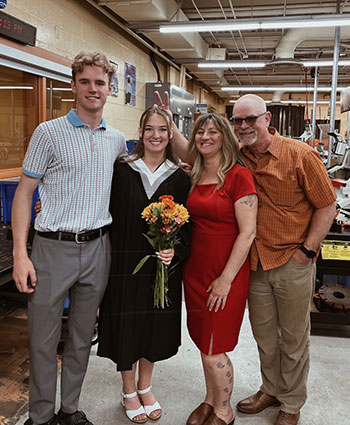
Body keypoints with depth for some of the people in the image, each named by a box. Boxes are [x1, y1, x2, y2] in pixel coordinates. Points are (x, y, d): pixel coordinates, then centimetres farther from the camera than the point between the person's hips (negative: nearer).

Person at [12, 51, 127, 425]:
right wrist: (20, 254, -12)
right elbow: (24, 193, -4)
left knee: (82, 336, 16)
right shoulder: (49, 133, -3)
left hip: (96, 248, 4)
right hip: (53, 247, -3)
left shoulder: (116, 140, 9)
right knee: (43, 340, 6)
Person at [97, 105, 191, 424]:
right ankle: (129, 392, 34)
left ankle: (145, 388, 38)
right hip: (126, 263, -2)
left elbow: (186, 225, 1)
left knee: (155, 325, 14)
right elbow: (107, 215, -2)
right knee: (127, 325, 9)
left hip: (162, 267, 2)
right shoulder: (122, 170, -4)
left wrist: (175, 250, -14)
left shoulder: (179, 177, 1)